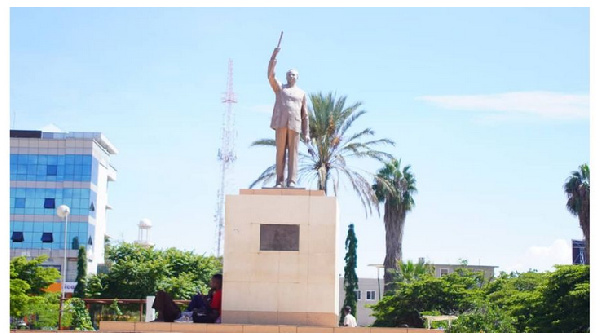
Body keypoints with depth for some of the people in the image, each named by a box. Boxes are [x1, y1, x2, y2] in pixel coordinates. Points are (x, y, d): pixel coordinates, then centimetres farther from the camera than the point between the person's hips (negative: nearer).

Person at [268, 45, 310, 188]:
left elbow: (305, 115, 15)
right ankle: (279, 181, 0)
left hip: (294, 125, 0)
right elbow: (271, 75, -3)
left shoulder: (301, 93, 19)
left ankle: (291, 181, -7)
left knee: (293, 152, -5)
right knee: (280, 151, -3)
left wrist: (306, 133, 7)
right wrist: (274, 56, -12)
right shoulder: (279, 88, 17)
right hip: (280, 123, 0)